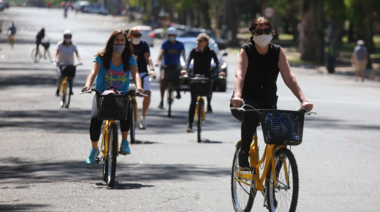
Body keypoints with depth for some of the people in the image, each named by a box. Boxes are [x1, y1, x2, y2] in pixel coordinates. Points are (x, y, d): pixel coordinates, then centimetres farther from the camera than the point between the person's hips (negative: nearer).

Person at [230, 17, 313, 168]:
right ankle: (243, 153, -22)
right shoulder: (246, 51, -8)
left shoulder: (277, 52, 1)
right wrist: (237, 96, -45)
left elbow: (289, 78, -10)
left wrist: (303, 100, -25)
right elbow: (239, 76, -24)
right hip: (247, 101, -3)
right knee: (251, 112, -39)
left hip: (268, 104, 3)